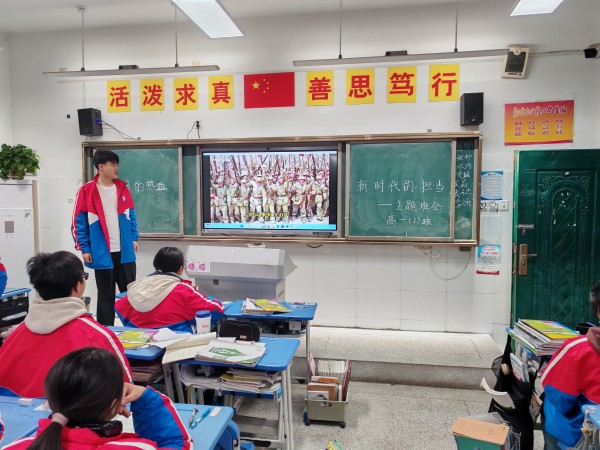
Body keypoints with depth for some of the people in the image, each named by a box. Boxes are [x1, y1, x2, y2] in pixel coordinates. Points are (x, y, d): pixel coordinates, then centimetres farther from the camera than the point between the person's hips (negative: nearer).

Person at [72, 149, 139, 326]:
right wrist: (84, 248, -9)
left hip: (125, 252, 4)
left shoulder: (123, 188, 6)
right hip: (102, 254, -4)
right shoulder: (86, 191, -7)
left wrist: (134, 238, 7)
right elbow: (78, 222, -6)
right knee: (106, 296, 9)